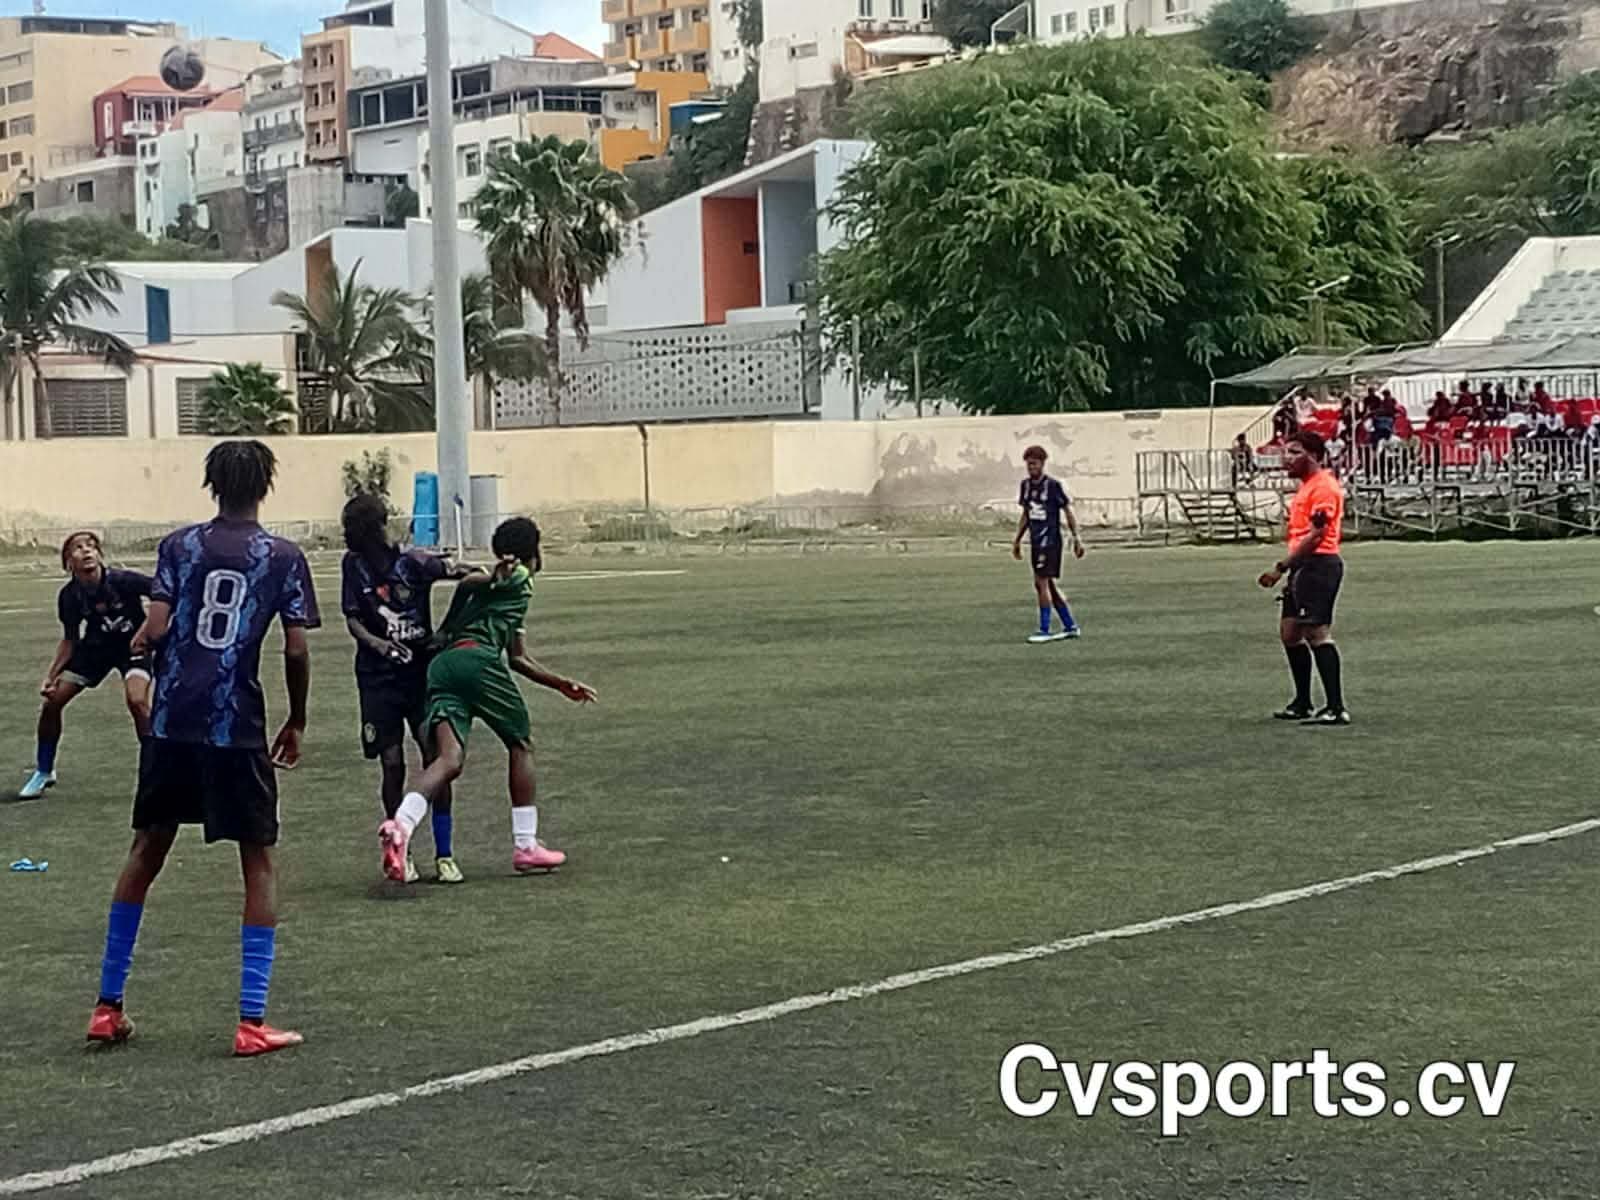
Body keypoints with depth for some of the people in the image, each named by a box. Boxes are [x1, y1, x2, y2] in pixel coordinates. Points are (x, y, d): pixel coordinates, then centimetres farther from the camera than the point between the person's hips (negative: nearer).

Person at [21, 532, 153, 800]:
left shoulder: (121, 581, -29)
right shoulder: (70, 596, -16)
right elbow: (70, 640, -1)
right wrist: (51, 675, -7)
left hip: (133, 645, -4)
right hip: (95, 647, 4)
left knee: (137, 700, -29)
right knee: (52, 702, 0)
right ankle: (44, 772, 23)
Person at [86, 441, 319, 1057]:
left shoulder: (179, 545, 4)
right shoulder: (283, 557, 1)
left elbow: (155, 628, -4)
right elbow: (296, 650, -3)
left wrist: (137, 643, 19)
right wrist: (296, 721, 10)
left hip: (171, 723, 3)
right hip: (239, 729, -3)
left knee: (147, 851, 16)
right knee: (258, 862, 6)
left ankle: (108, 1006, 19)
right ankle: (252, 1020, -1)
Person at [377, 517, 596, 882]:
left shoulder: (496, 582, 37)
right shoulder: (519, 577, 13)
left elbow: (517, 658, 44)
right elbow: (468, 583, -10)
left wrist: (561, 684, 48)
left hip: (441, 664, 7)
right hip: (477, 659, -7)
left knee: (449, 759, -10)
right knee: (521, 744, 13)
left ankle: (400, 826, -36)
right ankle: (526, 845, 16)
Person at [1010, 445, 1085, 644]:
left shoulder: (1053, 485, -9)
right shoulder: (1026, 485, 11)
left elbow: (1068, 511, -5)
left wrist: (1076, 538, -8)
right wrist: (1017, 540, 19)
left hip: (1050, 540, -8)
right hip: (1035, 541, 8)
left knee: (1041, 582, -12)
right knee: (1047, 584, 11)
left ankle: (1044, 630, -8)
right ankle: (1071, 627, 21)